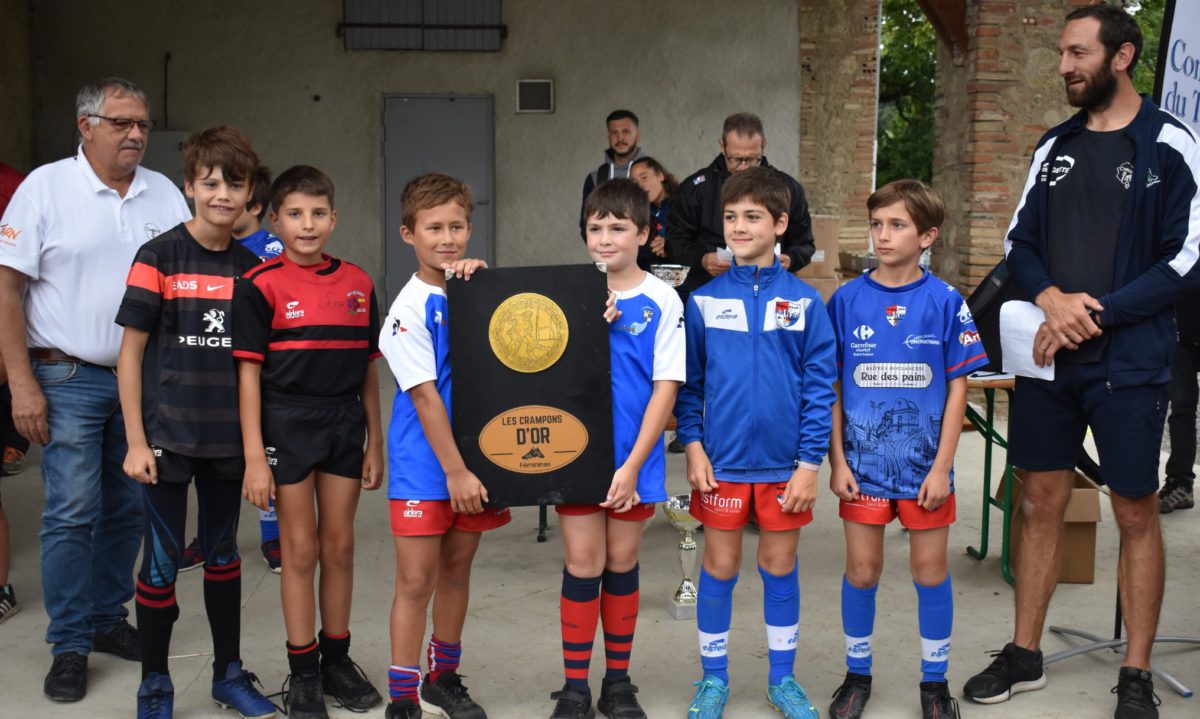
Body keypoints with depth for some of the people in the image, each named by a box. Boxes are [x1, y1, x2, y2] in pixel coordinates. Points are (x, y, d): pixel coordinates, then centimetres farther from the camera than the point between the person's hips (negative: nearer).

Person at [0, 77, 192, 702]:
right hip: (69, 380, -4)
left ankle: (109, 619, 26)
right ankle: (69, 646, 8)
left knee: (128, 510, 11)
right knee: (71, 513, -4)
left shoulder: (164, 194, 7)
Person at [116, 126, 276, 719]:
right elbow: (131, 352, -7)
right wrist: (136, 442, -11)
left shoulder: (250, 267, 4)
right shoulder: (159, 257, -8)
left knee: (223, 552, 15)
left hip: (227, 437, 4)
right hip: (167, 435, -4)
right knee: (162, 559, 3)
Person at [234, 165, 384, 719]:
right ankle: (303, 673, 17)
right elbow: (248, 372, -8)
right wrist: (254, 456, -12)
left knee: (340, 546, 11)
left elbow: (367, 370, 9)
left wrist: (375, 443, 9)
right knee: (299, 549, 4)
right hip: (287, 424, -3)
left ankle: (337, 659, 26)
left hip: (344, 424, 4)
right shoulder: (260, 286, -7)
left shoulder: (358, 285, 5)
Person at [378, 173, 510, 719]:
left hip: (476, 453, 5)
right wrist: (454, 471, -17)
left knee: (457, 571, 16)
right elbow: (424, 396, -15)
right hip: (424, 464, -5)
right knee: (416, 580, 0)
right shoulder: (410, 308, -11)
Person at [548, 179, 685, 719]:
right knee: (583, 565, 2)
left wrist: (633, 464, -11)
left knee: (622, 563, 10)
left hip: (634, 457, -1)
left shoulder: (661, 300, -5)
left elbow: (666, 386, -7)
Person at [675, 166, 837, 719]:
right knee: (719, 567, 9)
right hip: (721, 460, 0)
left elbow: (820, 386, -3)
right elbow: (688, 382, 3)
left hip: (784, 461, 0)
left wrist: (810, 462, -7)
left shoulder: (804, 302, -3)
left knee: (779, 566, 12)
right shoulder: (704, 301, 0)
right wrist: (692, 444, -6)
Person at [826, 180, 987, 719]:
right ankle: (857, 675, 27)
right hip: (863, 462, 1)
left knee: (930, 569, 9)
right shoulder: (847, 300, -2)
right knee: (861, 569, 8)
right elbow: (830, 388, 1)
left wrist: (942, 466, -7)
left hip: (924, 463, 0)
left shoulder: (945, 302, -5)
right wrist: (837, 462, -4)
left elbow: (957, 388, -2)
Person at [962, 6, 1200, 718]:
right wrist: (1051, 299, -9)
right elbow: (1020, 241, 12)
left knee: (1136, 514, 4)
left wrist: (1095, 315, -15)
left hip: (1129, 362, -4)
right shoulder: (1054, 147, 11)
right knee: (1042, 504, 11)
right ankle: (1025, 657, 23)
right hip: (1048, 359, 5)